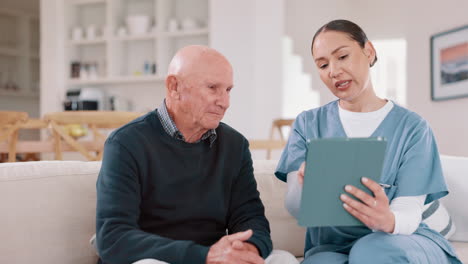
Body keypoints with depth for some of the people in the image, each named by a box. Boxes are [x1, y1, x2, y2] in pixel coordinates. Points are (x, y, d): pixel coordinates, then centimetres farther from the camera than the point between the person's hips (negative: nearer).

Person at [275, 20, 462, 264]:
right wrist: (305, 186, -31)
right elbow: (294, 206, -6)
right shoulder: (307, 124, 3)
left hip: (400, 242, 0)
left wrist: (388, 220, -35)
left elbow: (410, 212, -10)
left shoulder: (411, 127, -2)